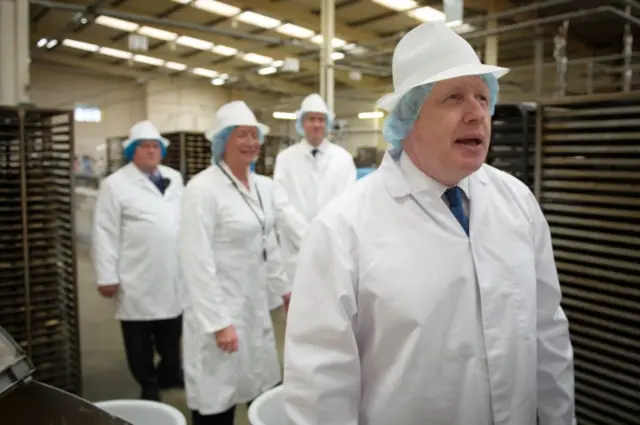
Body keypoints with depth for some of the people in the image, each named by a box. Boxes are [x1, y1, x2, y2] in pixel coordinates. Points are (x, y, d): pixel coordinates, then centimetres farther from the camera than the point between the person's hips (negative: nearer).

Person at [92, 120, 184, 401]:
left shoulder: (174, 178, 10)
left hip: (173, 274, 4)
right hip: (138, 279, -4)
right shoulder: (115, 184, -5)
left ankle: (169, 374, 36)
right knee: (140, 337, 9)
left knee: (171, 333, 16)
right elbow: (105, 233, -8)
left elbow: (185, 219, 12)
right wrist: (107, 276, -10)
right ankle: (148, 386, 26)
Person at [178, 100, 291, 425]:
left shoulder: (263, 186, 7)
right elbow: (198, 262, -18)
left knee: (266, 393, 13)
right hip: (219, 309, -7)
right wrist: (217, 321, -19)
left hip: (256, 307, 7)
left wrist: (284, 288, 20)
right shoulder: (203, 188, -15)